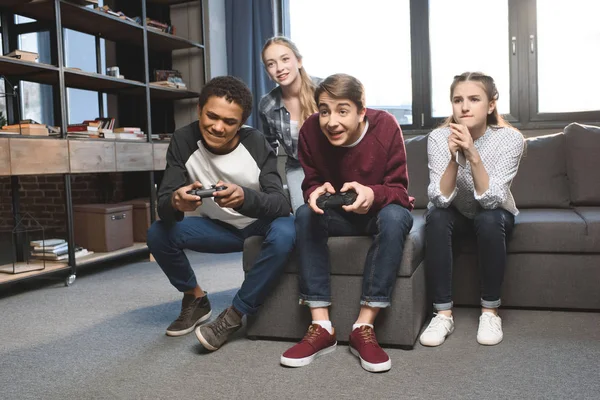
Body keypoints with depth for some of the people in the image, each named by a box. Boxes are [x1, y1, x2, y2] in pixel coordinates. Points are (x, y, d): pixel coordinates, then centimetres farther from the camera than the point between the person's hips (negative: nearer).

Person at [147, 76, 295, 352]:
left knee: (284, 233, -35)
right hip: (218, 226, 3)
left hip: (260, 225, -2)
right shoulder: (183, 141, -18)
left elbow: (281, 204, -31)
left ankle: (235, 315, -15)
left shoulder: (256, 144, -24)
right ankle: (196, 299, 8)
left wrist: (245, 198, -53)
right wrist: (176, 202, -48)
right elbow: (163, 203, -22)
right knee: (158, 234, -19)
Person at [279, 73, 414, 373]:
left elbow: (398, 189, -19)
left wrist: (372, 194, -42)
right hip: (341, 216, 2)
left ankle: (364, 328, -30)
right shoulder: (310, 130, -17)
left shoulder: (385, 126, -23)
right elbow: (311, 182, -6)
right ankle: (321, 326, -27)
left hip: (381, 210, -2)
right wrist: (316, 192, -32)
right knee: (305, 214, -27)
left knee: (394, 216, -35)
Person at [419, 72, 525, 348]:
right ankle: (443, 313, -21)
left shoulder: (510, 138, -24)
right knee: (435, 217, -30)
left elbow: (491, 200, -31)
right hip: (456, 214, 1)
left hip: (495, 216, -1)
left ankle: (490, 311, -15)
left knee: (488, 220, -33)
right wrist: (453, 158, -42)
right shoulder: (439, 137, -21)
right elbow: (440, 200, -28)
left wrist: (473, 156, -44)